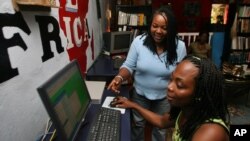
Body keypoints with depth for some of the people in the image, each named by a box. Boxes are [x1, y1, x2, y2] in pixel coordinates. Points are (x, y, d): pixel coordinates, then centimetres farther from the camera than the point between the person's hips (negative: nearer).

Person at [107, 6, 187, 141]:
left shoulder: (179, 46, -15)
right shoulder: (138, 41, -17)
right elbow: (128, 66, -11)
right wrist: (119, 77, -31)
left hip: (165, 97, 0)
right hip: (139, 94, 1)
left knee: (160, 128, 23)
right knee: (137, 125, 23)